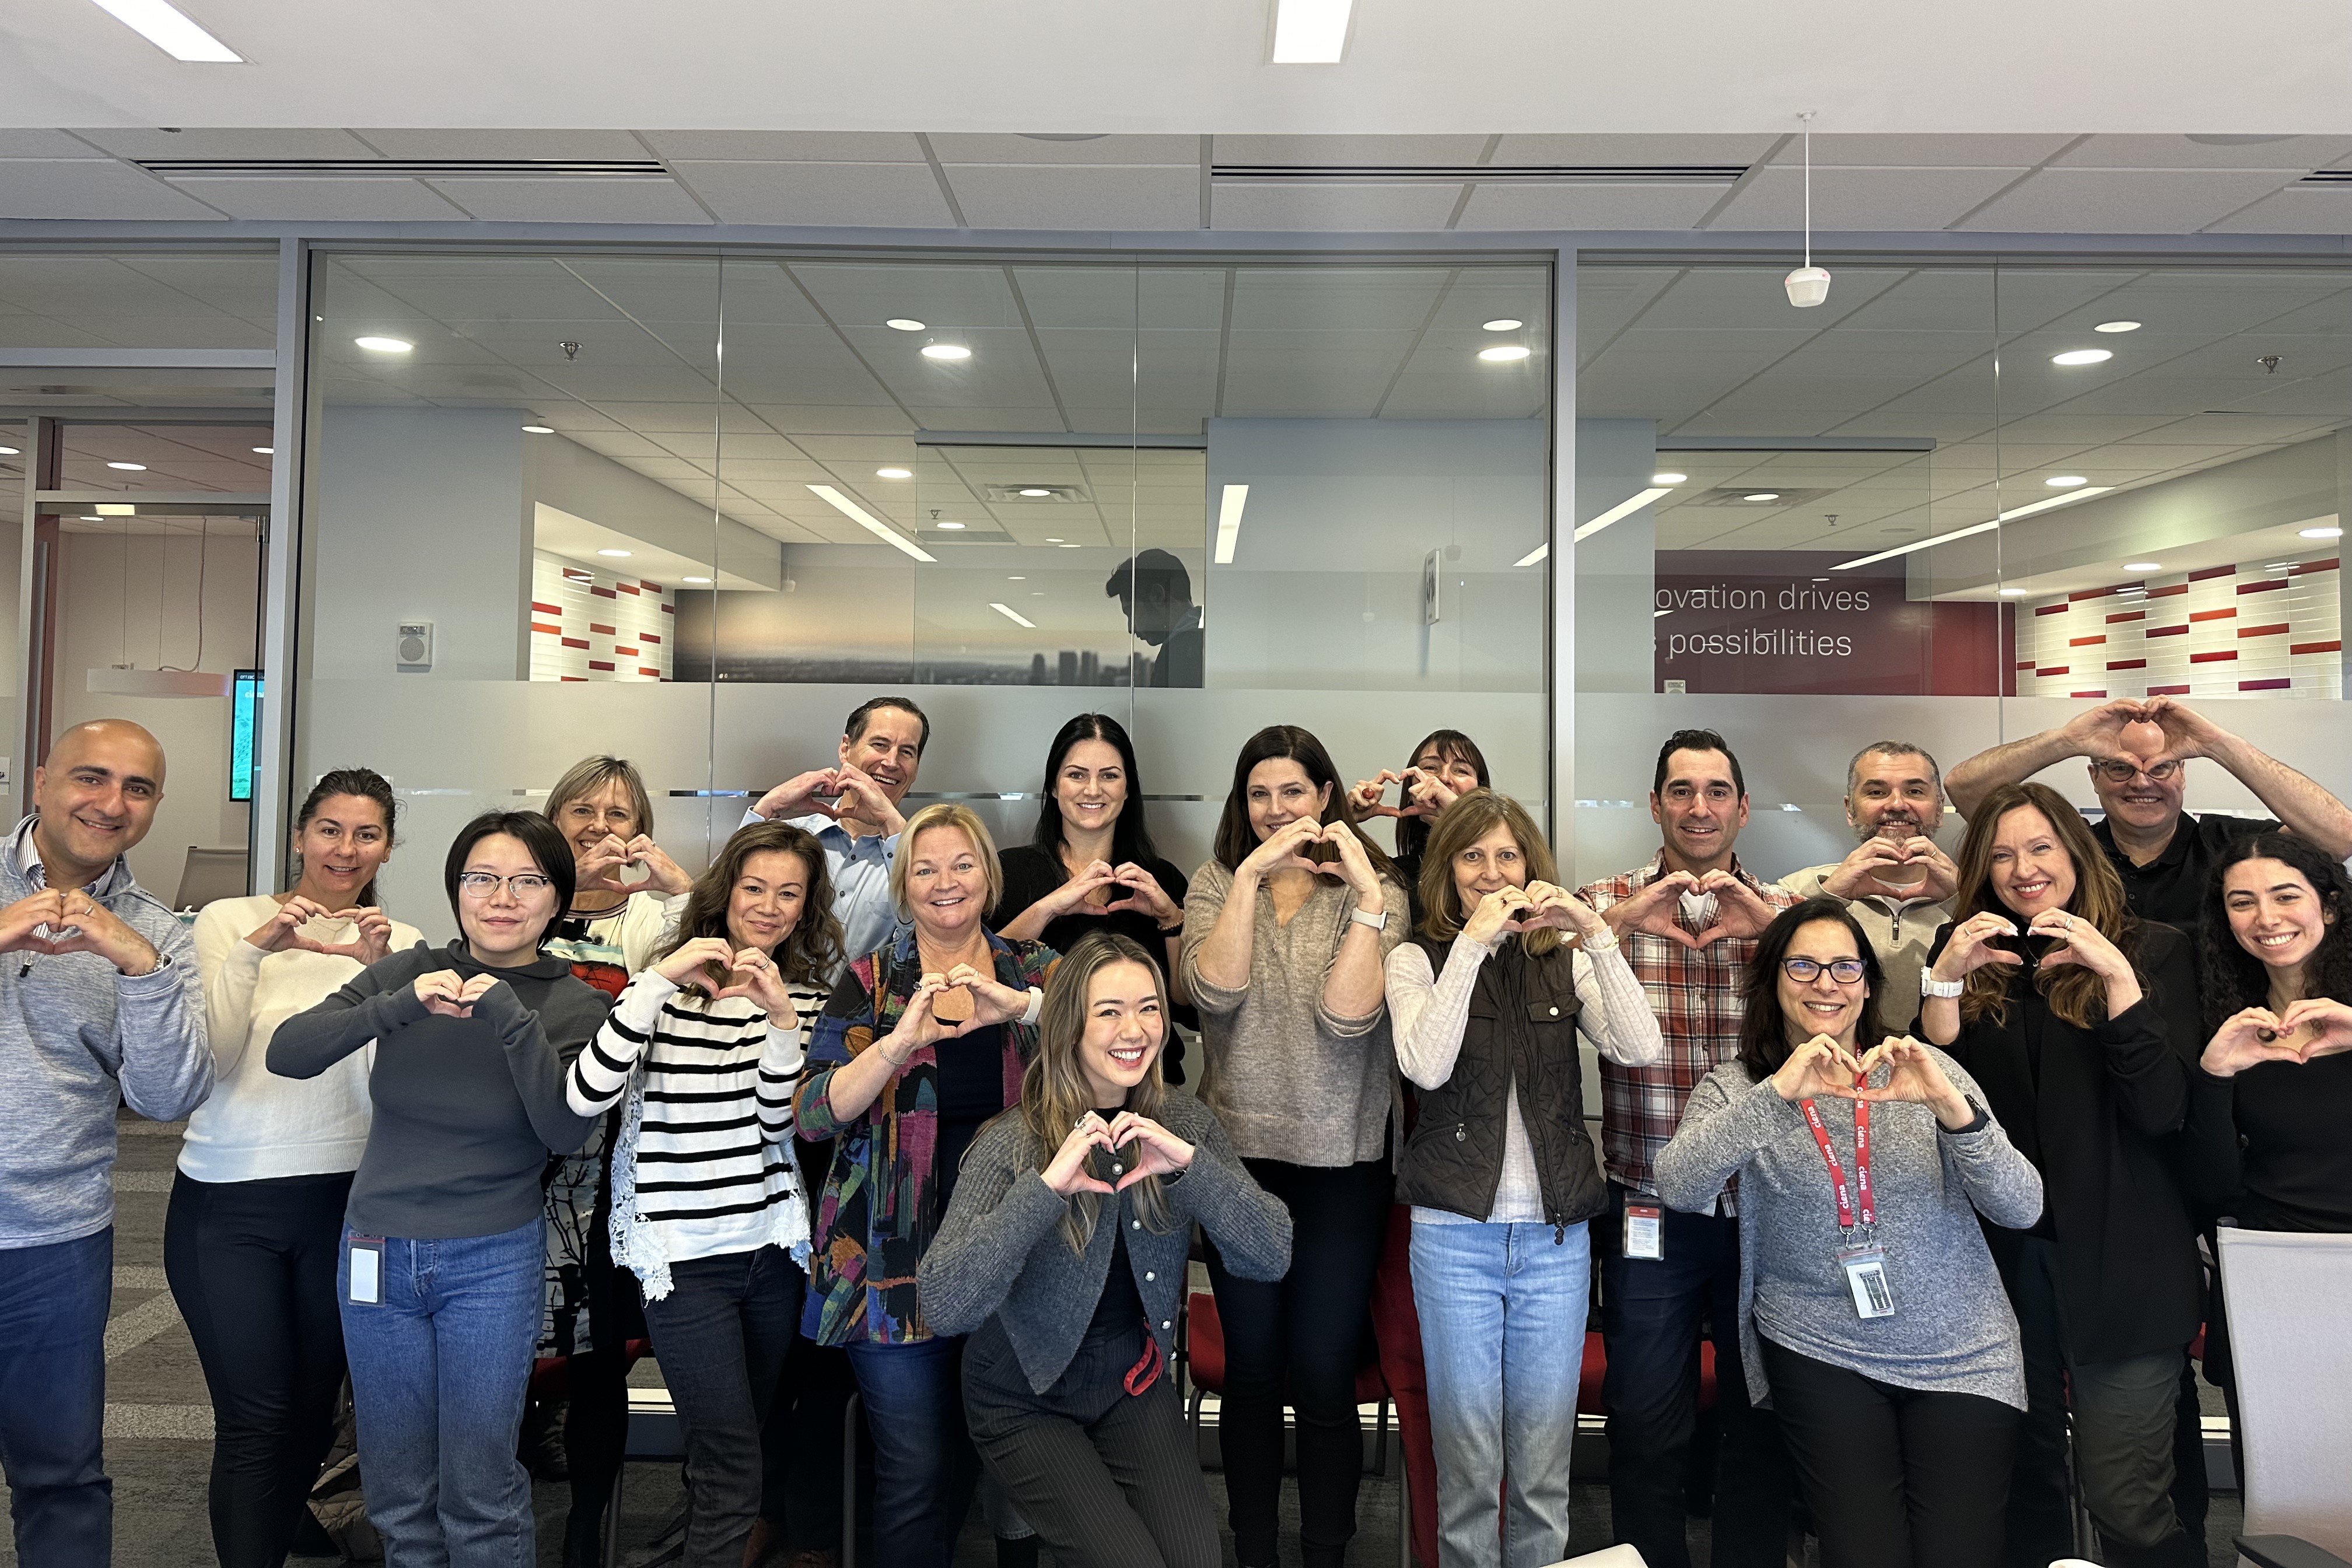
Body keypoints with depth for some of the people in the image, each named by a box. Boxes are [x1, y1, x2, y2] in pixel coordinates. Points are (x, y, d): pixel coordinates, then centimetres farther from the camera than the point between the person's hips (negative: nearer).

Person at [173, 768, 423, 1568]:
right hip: (227, 1202, -2)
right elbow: (201, 1065, -11)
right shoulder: (229, 920, -2)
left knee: (312, 1411, 12)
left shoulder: (402, 943, 3)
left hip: (344, 1199, 2)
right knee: (255, 1418, -4)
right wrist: (255, 951, -23)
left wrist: (381, 971, -21)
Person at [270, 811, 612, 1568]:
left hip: (493, 1264, -2)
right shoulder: (408, 972, -2)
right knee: (398, 1493, 14)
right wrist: (401, 1006, -28)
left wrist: (512, 1018, -30)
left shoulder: (574, 1003, -7)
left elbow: (566, 1131, -20)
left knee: (480, 1493, 2)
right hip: (378, 1251, 3)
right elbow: (286, 1053, -13)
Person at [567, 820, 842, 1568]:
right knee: (735, 1475, -4)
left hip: (771, 1248, 4)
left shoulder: (809, 993, 5)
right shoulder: (668, 981, -5)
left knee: (728, 1453, 19)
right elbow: (585, 1097, -19)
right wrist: (661, 980, -24)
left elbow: (781, 1123, -4)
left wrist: (783, 1019, -18)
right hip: (685, 1255, -4)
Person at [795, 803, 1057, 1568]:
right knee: (916, 1465, 2)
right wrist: (901, 1041, -24)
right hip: (899, 1256, -2)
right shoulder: (870, 983, 0)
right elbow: (813, 1115, -10)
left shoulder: (1035, 971, 4)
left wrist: (1020, 1004, -27)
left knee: (975, 1442, 15)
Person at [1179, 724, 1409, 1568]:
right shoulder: (1217, 881, 3)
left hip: (1343, 1163, -2)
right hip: (1239, 1152, 2)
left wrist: (1367, 894, -20)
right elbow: (1215, 990, -15)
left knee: (1325, 1379, 5)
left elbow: (1348, 1014, -17)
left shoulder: (1375, 890, -2)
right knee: (1250, 1371, 15)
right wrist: (1252, 874, -17)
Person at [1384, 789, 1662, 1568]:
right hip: (1456, 1232, -2)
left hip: (1557, 1233, 2)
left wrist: (1595, 934, -16)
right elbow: (1426, 1065, -18)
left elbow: (1642, 1048, -9)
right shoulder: (1419, 958, 0)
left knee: (1544, 1466, 10)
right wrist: (1474, 942, -20)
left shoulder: (1564, 958, 7)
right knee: (1468, 1460, 5)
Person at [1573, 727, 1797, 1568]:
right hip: (1650, 1213, -1)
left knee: (1765, 1420, 16)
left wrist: (1767, 924, -22)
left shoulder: (1784, 911, 5)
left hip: (1765, 1206, 2)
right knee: (1646, 1429, 10)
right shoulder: (1609, 903, 0)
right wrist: (1623, 920, -26)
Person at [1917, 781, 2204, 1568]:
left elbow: (2162, 1110, -11)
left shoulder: (2153, 950, 0)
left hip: (2119, 1259, -2)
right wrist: (1946, 978, -15)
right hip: (2001, 1248, 3)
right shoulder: (1966, 952, 5)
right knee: (2024, 1480, 14)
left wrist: (2117, 975, -20)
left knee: (2125, 1502, -2)